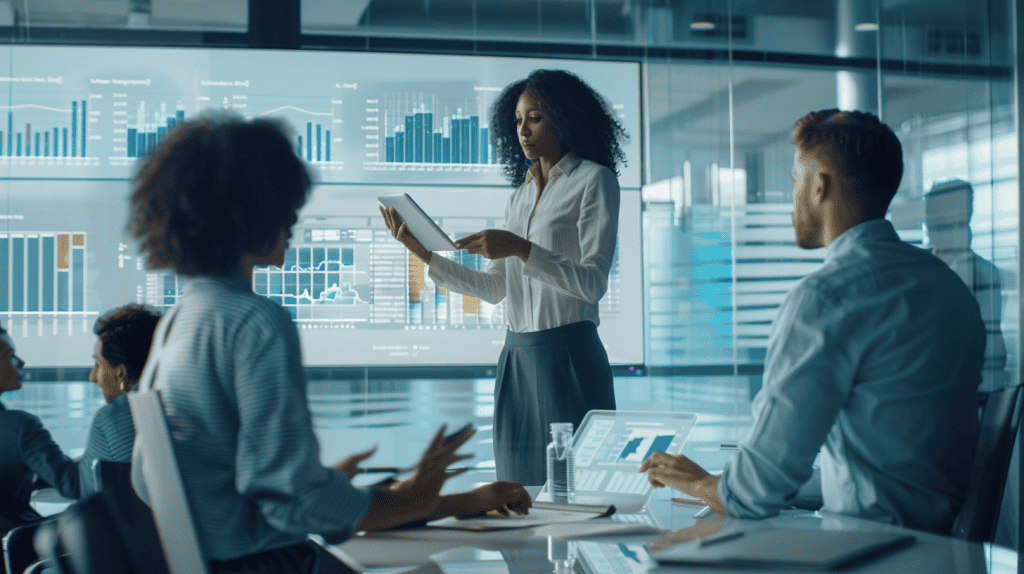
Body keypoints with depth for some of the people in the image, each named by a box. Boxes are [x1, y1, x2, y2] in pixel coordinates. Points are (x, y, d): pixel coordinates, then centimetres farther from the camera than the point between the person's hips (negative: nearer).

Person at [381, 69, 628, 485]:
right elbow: (494, 288, 13)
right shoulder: (522, 192, 18)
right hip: (517, 356, 7)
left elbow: (593, 282, -12)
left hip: (568, 356, -6)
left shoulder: (593, 180, -2)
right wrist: (426, 254, 5)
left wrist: (520, 249, -21)